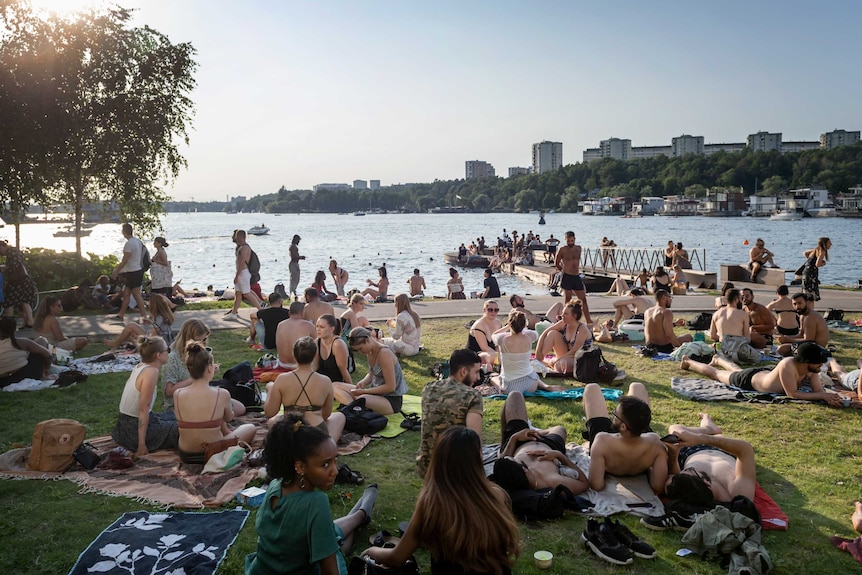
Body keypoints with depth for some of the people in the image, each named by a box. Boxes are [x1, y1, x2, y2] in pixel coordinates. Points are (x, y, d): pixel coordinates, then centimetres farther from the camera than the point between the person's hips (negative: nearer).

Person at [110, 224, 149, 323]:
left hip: (133, 272, -10)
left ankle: (144, 316, -2)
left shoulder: (129, 243, -19)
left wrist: (115, 272, -9)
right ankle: (121, 314, 22)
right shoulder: (137, 241, 11)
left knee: (137, 295, -5)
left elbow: (124, 261, -18)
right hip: (138, 270, 10)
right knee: (126, 293, 15)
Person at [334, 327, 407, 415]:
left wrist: (364, 391, -18)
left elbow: (391, 387, -21)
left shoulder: (384, 353, -21)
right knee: (335, 386, -3)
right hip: (376, 392, 10)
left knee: (362, 399, -43)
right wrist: (363, 382, -2)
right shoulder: (369, 352, 4)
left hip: (392, 400, -10)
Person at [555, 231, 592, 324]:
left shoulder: (578, 248, 10)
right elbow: (556, 263, 5)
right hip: (567, 277, -5)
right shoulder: (562, 250, -5)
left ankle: (588, 321, 8)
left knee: (583, 299, 4)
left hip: (577, 277, 5)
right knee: (568, 300, 0)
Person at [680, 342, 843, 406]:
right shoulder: (788, 365, -46)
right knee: (715, 374, 20)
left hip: (766, 374, 7)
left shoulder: (811, 370, -25)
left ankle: (718, 359, 70)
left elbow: (819, 390, -21)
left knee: (737, 370, 39)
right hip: (748, 380, -7)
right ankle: (689, 362, 46)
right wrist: (824, 396, -47)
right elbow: (792, 394, -44)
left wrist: (829, 396, -44)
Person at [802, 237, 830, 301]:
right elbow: (817, 264, -19)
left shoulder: (816, 250, 16)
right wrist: (824, 263, 1)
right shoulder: (822, 252, -10)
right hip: (811, 272, -10)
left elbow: (804, 253, 29)